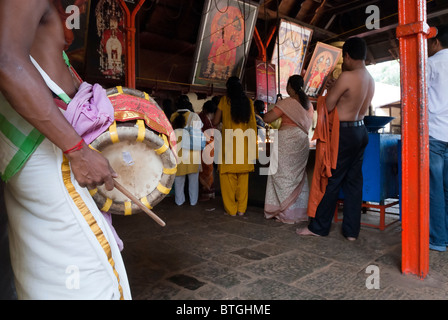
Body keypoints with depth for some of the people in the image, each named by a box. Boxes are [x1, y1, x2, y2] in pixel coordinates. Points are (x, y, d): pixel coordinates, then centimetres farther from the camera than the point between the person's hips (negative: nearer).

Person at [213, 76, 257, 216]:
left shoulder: (224, 100, -1)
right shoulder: (248, 101, 6)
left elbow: (215, 122, 0)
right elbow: (253, 125, 4)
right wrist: (254, 147, 8)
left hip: (229, 143, -3)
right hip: (244, 143, 3)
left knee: (228, 177, 4)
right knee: (243, 178, 10)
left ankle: (231, 209, 8)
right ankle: (241, 209, 16)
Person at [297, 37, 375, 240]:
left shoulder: (347, 76, -17)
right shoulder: (370, 80, 10)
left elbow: (328, 105, -14)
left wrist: (330, 86, 4)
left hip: (345, 133, -8)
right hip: (361, 131, 8)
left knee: (332, 180, 0)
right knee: (354, 181, 10)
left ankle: (318, 227, 12)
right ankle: (352, 230, 16)